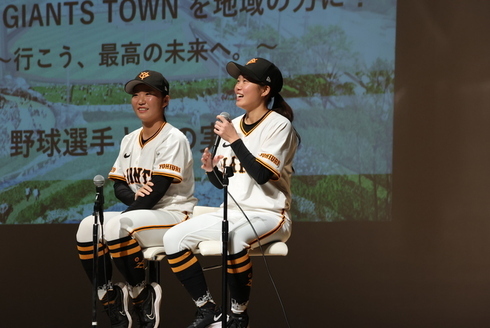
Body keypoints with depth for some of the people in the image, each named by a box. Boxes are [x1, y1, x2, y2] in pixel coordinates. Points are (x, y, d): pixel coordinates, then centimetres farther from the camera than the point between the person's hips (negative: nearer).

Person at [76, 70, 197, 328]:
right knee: (88, 226, -15)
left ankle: (143, 296, -14)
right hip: (140, 213, 8)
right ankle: (111, 300, -10)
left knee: (117, 226, -31)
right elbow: (118, 186, 11)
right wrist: (134, 195, -14)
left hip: (174, 213, -7)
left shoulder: (173, 139, -10)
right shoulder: (130, 140, 13)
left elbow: (156, 193, -18)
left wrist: (113, 223, -18)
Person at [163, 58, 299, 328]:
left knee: (233, 237, -39)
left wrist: (234, 140, -21)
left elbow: (262, 175, -21)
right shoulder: (233, 125, 11)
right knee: (174, 238, -9)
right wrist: (211, 170, -7)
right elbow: (221, 182, 15)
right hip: (230, 213, 8)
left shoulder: (278, 125, -8)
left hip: (268, 215, -8)